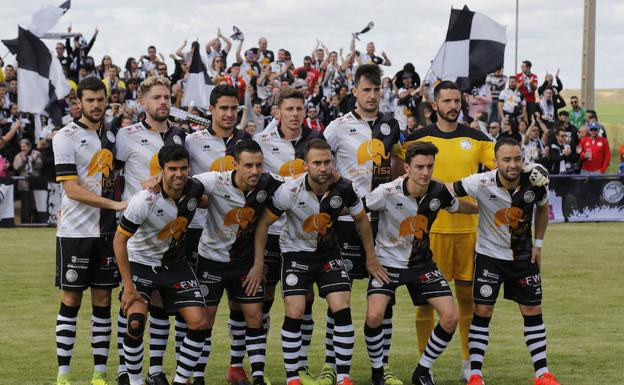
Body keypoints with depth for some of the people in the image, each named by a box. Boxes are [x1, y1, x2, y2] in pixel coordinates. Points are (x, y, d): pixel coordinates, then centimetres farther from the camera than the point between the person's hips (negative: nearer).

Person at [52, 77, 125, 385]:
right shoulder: (66, 138, -7)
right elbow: (72, 189, -15)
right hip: (75, 231, -5)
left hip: (106, 231, 5)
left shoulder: (110, 136, 12)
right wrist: (115, 205, -21)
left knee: (103, 300, 6)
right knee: (70, 300, -2)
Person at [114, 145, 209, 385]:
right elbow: (119, 241, -19)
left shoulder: (195, 190, -14)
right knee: (135, 322, -24)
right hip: (141, 263, -4)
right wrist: (128, 286, -20)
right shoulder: (144, 201, -27)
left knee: (199, 323, -8)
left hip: (175, 263, 5)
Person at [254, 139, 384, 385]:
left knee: (342, 310, -11)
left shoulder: (343, 189, -17)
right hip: (296, 252, -2)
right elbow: (264, 223, -9)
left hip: (329, 252, 2)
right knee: (294, 314, -12)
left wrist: (371, 259, 7)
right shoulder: (290, 191, -23)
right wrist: (258, 263, -9)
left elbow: (361, 219, 3)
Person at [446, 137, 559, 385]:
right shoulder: (481, 183, -24)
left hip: (523, 256, 3)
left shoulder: (535, 182, -15)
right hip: (489, 253, -3)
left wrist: (538, 243, 6)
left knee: (533, 311, 4)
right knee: (482, 311, -6)